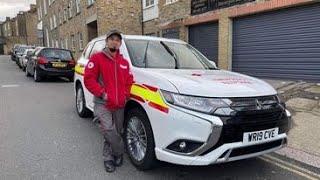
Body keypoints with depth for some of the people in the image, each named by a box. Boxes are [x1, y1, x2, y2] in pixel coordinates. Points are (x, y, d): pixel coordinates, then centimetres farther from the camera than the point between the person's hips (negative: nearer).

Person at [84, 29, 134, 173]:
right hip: (102, 103, -5)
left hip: (119, 105, 5)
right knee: (108, 130, -20)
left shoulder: (124, 62, 14)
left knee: (116, 132, 11)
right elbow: (88, 79, -7)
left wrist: (125, 95, 1)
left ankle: (108, 158, 30)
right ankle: (119, 152, 5)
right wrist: (102, 93, -15)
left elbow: (129, 81, 17)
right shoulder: (97, 58, -2)